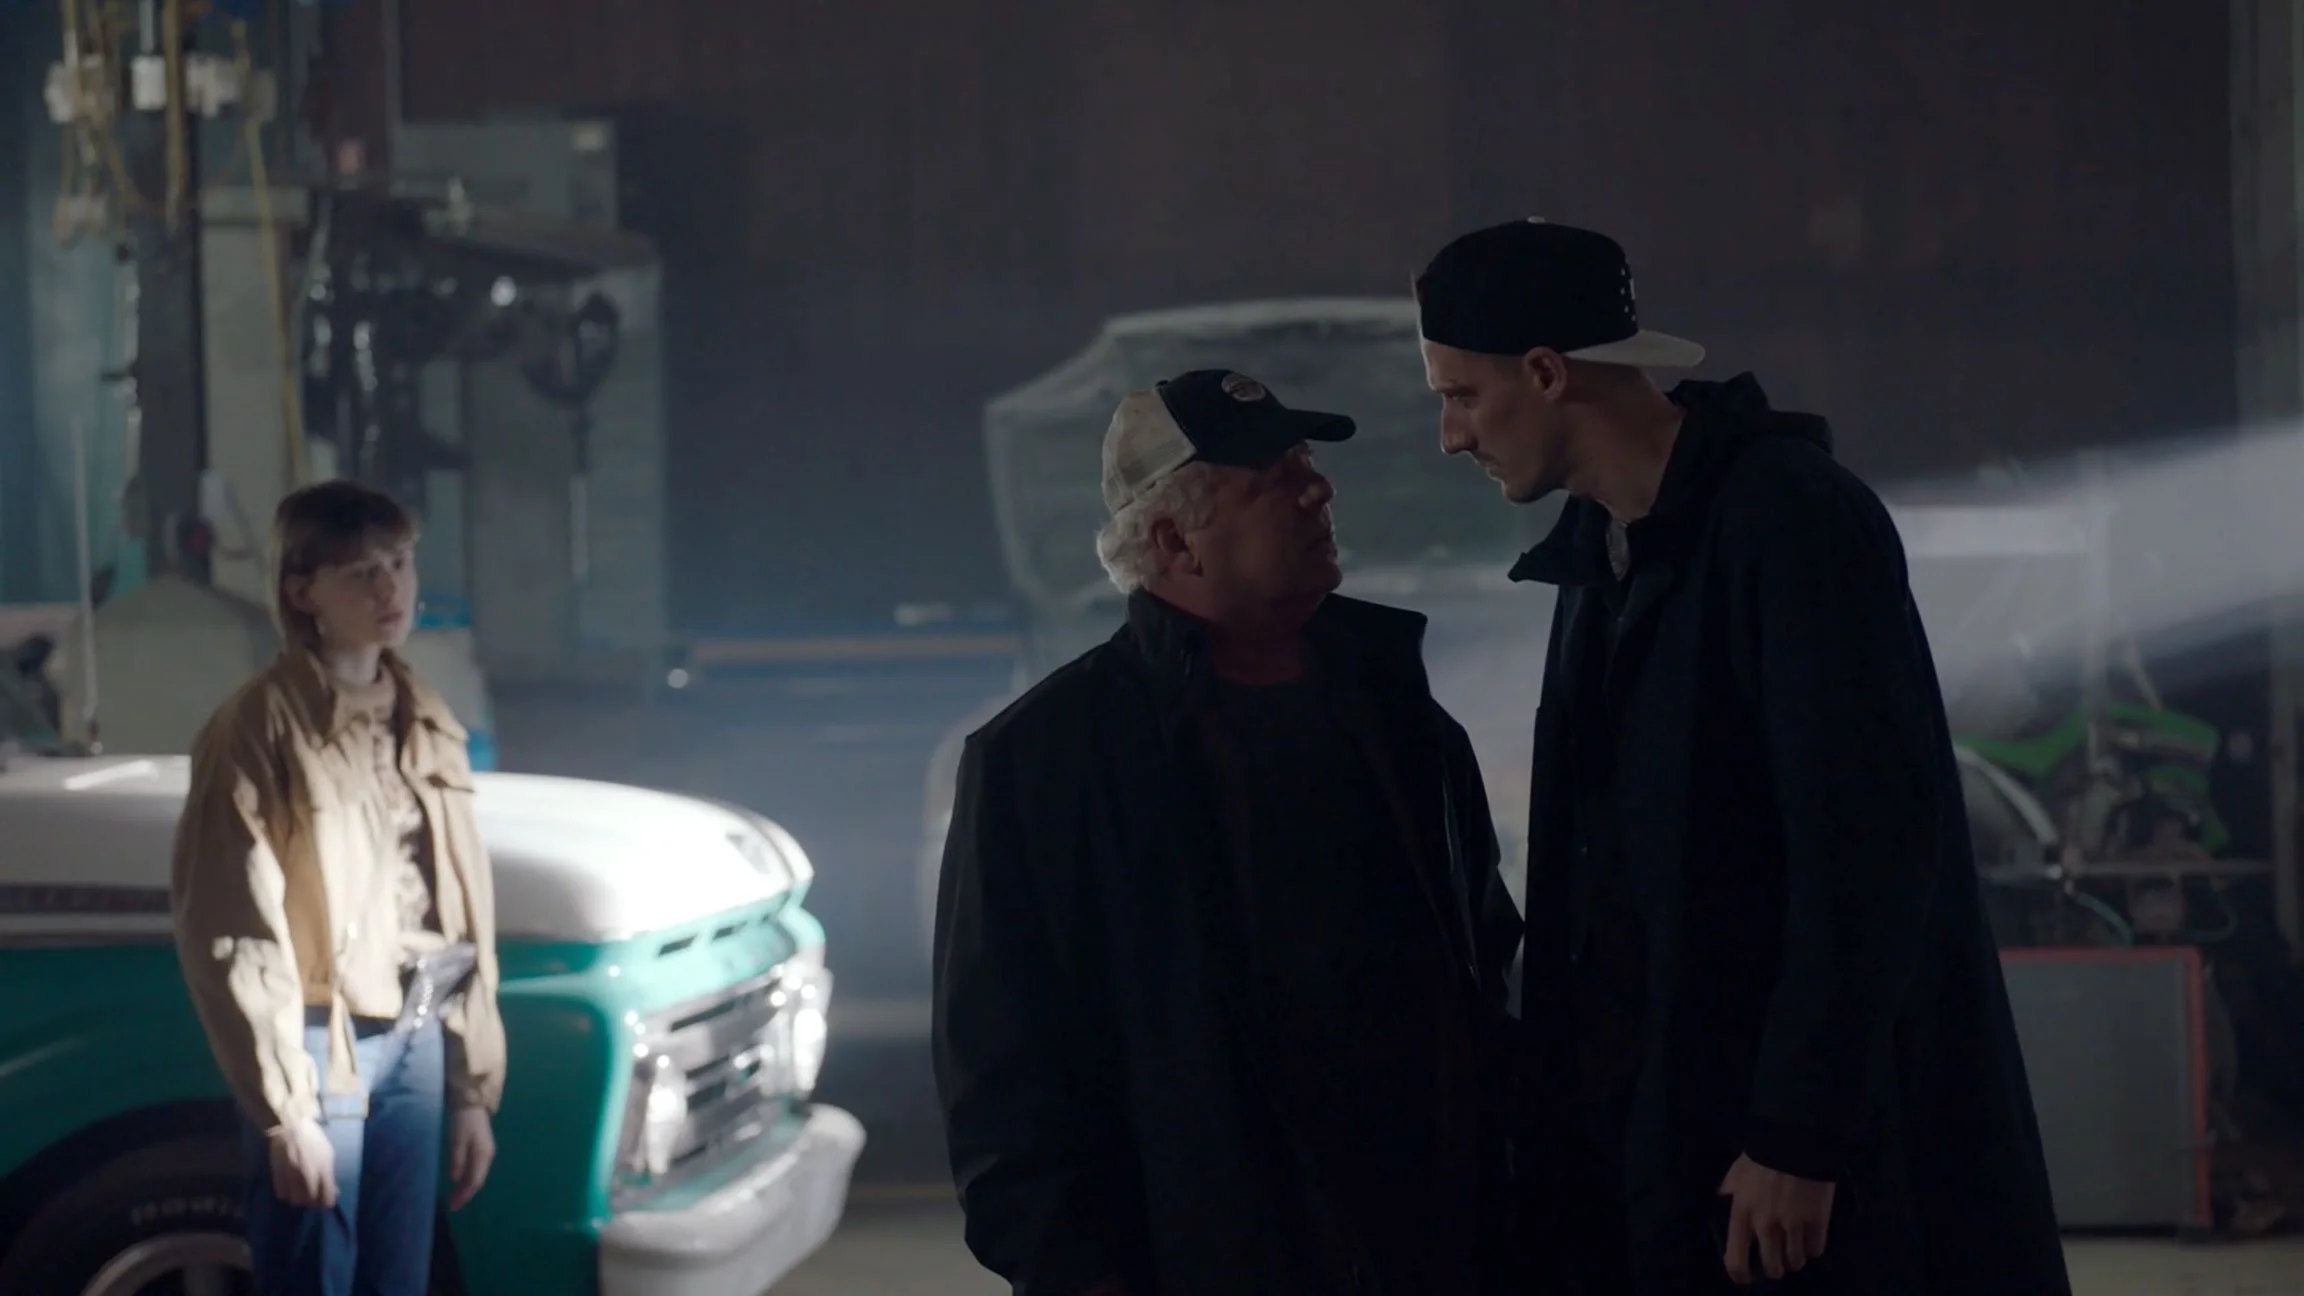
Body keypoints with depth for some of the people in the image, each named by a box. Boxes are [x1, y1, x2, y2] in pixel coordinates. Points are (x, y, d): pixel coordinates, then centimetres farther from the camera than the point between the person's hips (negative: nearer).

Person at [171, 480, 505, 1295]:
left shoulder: (425, 724, 9)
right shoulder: (260, 729, -13)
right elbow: (233, 938, -14)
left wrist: (473, 1090, 12)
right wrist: (284, 1111, -17)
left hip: (417, 1039, 7)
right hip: (322, 1045, -7)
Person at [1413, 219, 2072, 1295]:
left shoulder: (1787, 518, -13)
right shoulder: (1600, 555, 12)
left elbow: (1867, 845, -19)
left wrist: (1801, 1136, -20)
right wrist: (1558, 1107, 7)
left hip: (1831, 1143, -7)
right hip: (1657, 1129, 8)